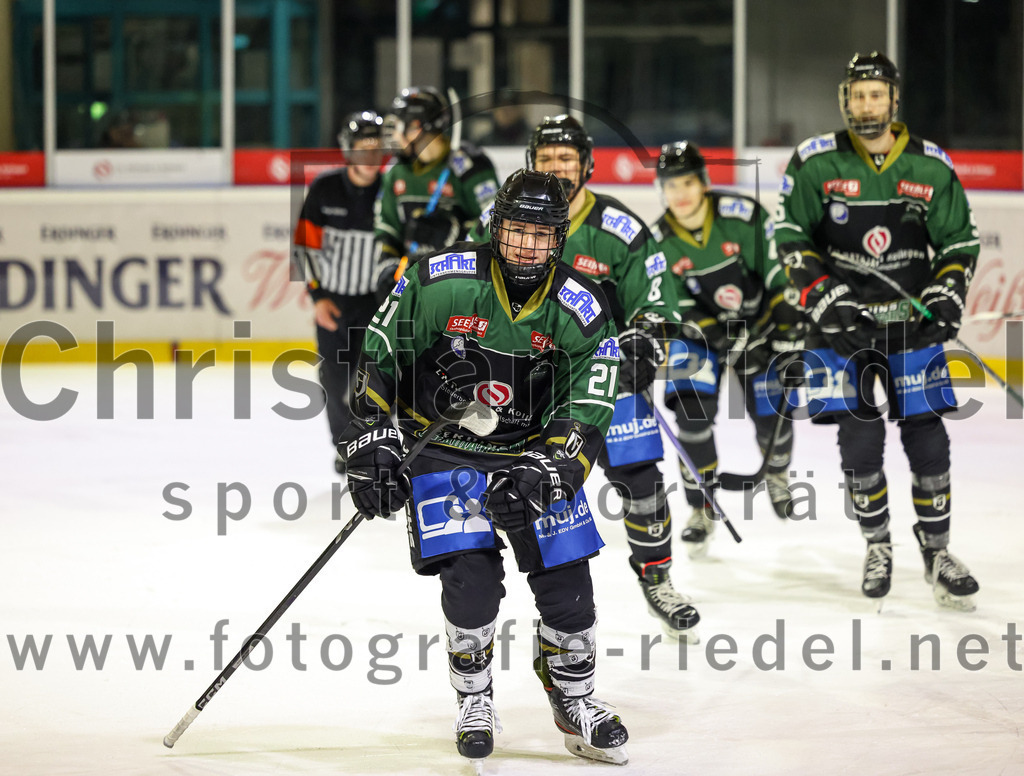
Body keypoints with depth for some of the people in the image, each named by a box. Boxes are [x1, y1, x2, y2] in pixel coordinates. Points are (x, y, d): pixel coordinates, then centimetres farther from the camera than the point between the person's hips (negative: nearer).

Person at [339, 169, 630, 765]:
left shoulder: (582, 311, -12)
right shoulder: (441, 281, -16)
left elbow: (586, 414, -11)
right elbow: (380, 356, -5)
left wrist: (545, 469, -26)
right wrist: (373, 438, -7)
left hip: (533, 448, 2)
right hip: (443, 448, -2)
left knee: (567, 579, -2)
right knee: (471, 580, -15)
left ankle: (576, 704, 19)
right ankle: (475, 702, 8)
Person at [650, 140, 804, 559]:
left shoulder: (742, 214, -20)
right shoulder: (658, 242, -15)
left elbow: (779, 268, -13)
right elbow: (677, 308, -15)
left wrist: (787, 326, -17)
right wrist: (728, 344, -24)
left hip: (758, 319, 0)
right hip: (699, 332, 0)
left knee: (771, 411, -4)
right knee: (693, 410, -16)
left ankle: (776, 473, 32)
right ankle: (702, 508, 0)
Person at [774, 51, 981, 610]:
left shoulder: (931, 166, 1)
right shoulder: (815, 163, -4)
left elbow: (959, 242, 9)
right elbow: (790, 238, -2)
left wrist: (946, 298, -6)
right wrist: (825, 299, -12)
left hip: (912, 321, 1)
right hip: (843, 324, -1)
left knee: (926, 436, -2)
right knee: (860, 443, -4)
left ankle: (937, 551, 11)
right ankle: (877, 545, 16)